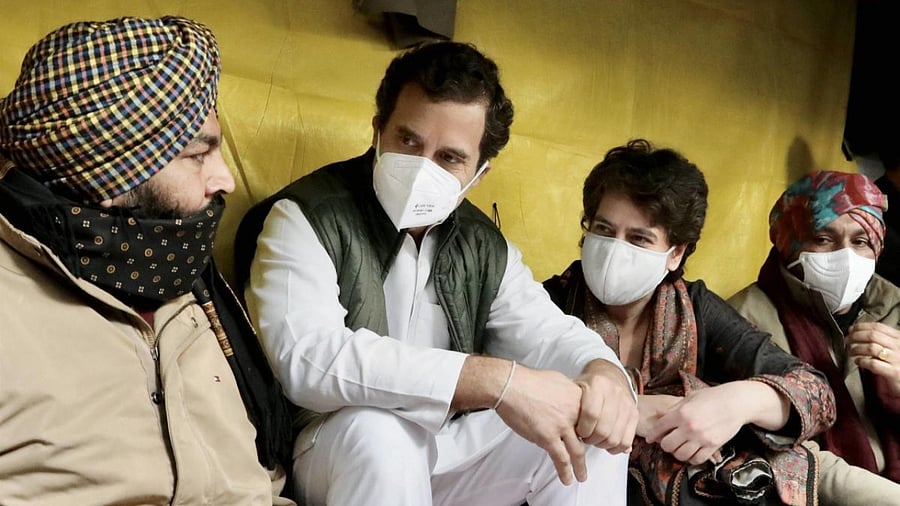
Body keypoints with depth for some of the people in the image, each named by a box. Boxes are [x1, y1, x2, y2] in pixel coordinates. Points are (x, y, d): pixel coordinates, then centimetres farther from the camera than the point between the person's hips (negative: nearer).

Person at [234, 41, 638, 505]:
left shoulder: (482, 244, 4)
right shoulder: (305, 218, -16)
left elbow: (548, 331, 4)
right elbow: (305, 355, -32)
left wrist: (604, 371, -23)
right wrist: (495, 379, -38)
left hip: (448, 449, 5)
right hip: (337, 454, -5)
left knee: (587, 423, -7)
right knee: (377, 430, -36)